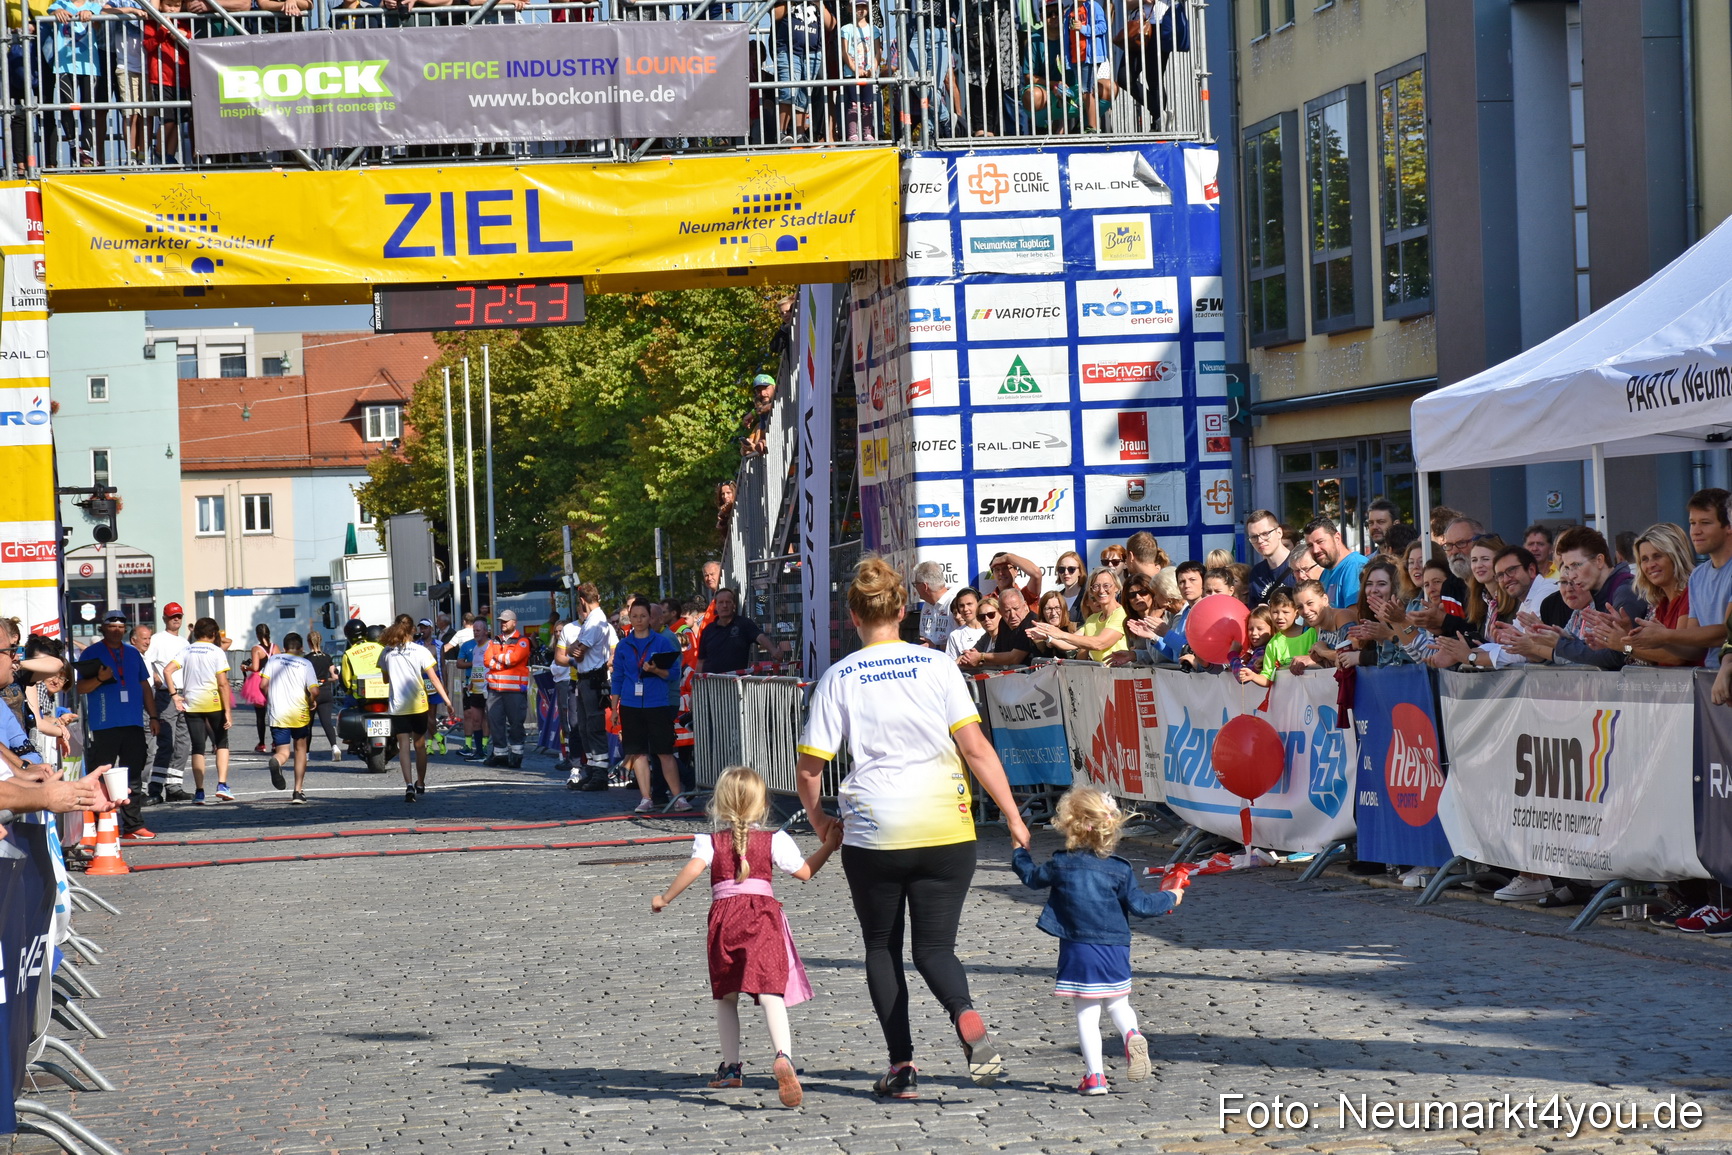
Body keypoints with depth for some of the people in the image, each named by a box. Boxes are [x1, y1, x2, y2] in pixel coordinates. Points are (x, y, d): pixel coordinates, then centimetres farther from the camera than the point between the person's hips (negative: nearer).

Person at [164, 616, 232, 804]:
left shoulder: (187, 651, 7)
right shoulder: (217, 652, -4)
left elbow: (167, 671, -6)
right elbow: (223, 683, -9)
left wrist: (175, 695, -3)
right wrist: (228, 711, -9)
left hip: (191, 705, 2)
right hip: (214, 704, -2)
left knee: (198, 748, 6)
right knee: (222, 744, 13)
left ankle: (199, 792, 2)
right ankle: (222, 785, 0)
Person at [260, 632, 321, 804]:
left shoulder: (273, 660, 5)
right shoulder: (305, 664, 0)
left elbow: (264, 684, -3)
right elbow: (314, 691, -10)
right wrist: (313, 702, 11)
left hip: (277, 714, 0)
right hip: (299, 713, 0)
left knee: (283, 752, 3)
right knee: (300, 749, 19)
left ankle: (277, 761, -37)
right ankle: (298, 792, 17)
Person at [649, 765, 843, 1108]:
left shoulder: (710, 841, 5)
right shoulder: (773, 840, 6)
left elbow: (694, 868, -11)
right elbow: (804, 871, 5)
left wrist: (665, 898, -2)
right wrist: (829, 846, 16)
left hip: (723, 917, 1)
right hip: (763, 918, -1)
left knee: (725, 995, 20)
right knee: (769, 992, -13)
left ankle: (731, 1067, 25)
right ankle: (783, 1057, -36)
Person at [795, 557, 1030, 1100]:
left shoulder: (838, 678, -1)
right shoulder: (937, 666, 0)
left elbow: (809, 769, -1)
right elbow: (976, 749, -5)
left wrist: (818, 820, 17)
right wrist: (1013, 816, 0)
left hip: (872, 833, -1)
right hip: (945, 830, 1)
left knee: (882, 948, 15)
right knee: (934, 945, 9)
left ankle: (901, 1066, 8)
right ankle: (967, 1018, -22)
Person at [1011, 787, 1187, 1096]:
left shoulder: (1061, 865, -4)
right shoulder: (1120, 870, -3)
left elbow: (1032, 877, 13)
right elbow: (1139, 905, -2)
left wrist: (1019, 852, 32)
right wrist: (1170, 898, 14)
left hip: (1078, 951, -1)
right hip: (1115, 950, 1)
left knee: (1087, 1012, 3)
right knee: (1118, 1003, 16)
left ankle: (1094, 1076, 0)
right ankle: (1131, 1034, -16)